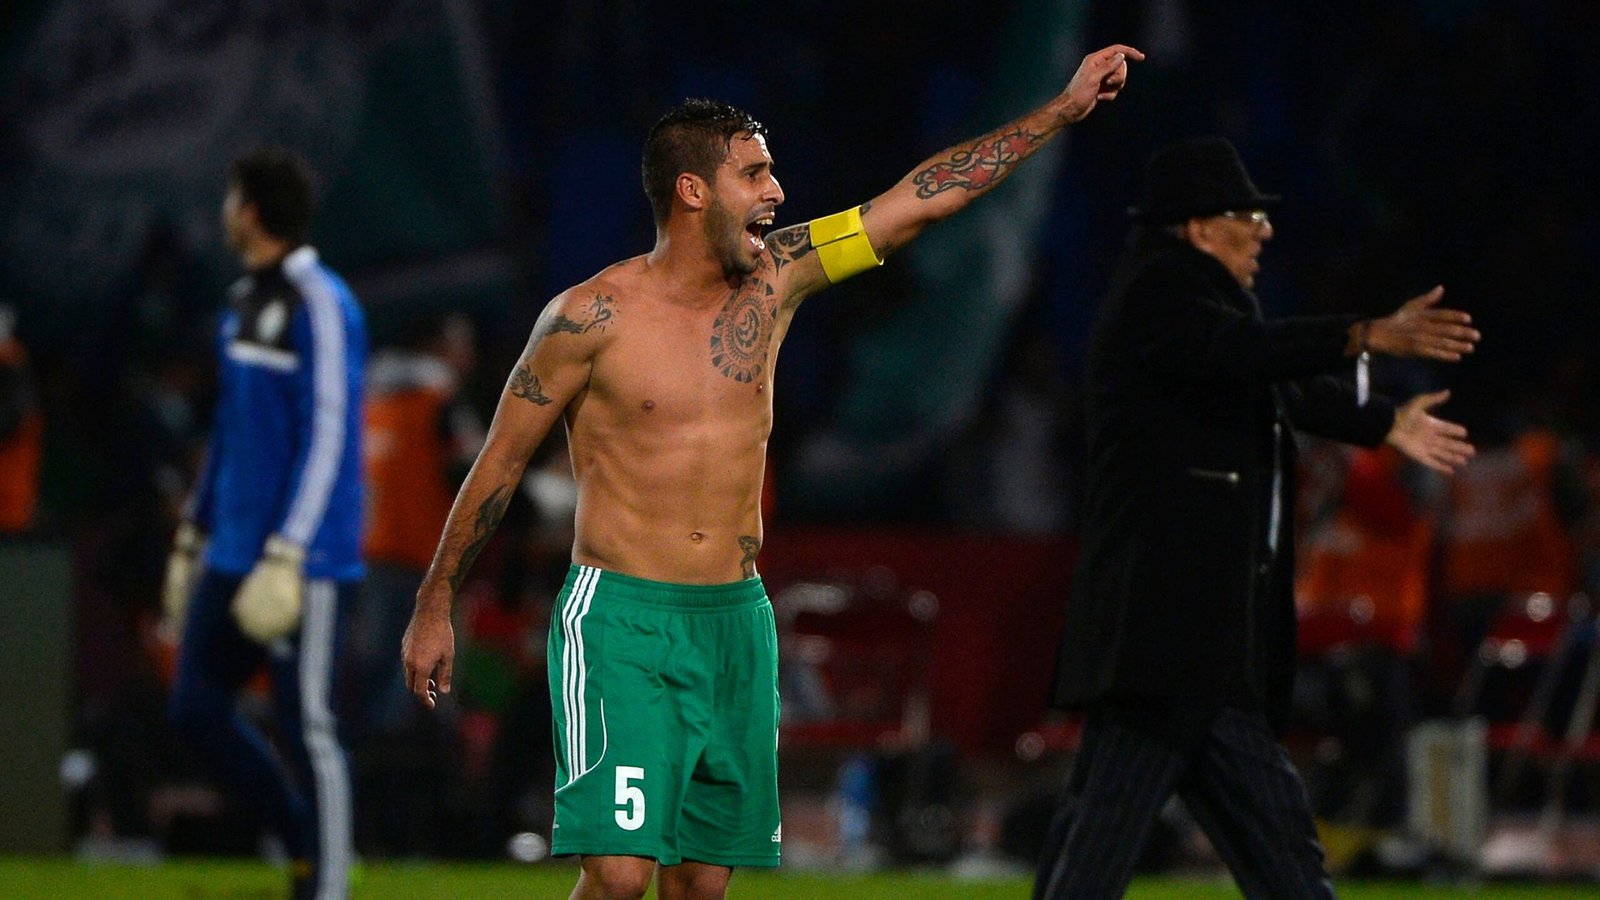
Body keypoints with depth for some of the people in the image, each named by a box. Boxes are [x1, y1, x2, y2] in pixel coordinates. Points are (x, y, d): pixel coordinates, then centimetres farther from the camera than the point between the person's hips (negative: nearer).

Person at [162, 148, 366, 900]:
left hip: (303, 560, -9)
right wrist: (193, 537, 24)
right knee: (197, 709, 7)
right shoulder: (244, 302, 15)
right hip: (233, 552, 9)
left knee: (306, 729, -6)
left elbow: (328, 440, -18)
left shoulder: (320, 307, -13)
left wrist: (286, 558, -22)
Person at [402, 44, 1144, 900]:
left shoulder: (773, 280, 6)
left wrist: (1065, 107, 8)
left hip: (737, 621, 6)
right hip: (621, 621, -6)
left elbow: (921, 197, 8)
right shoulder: (593, 316, -8)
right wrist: (434, 605, 4)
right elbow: (500, 460, 1)